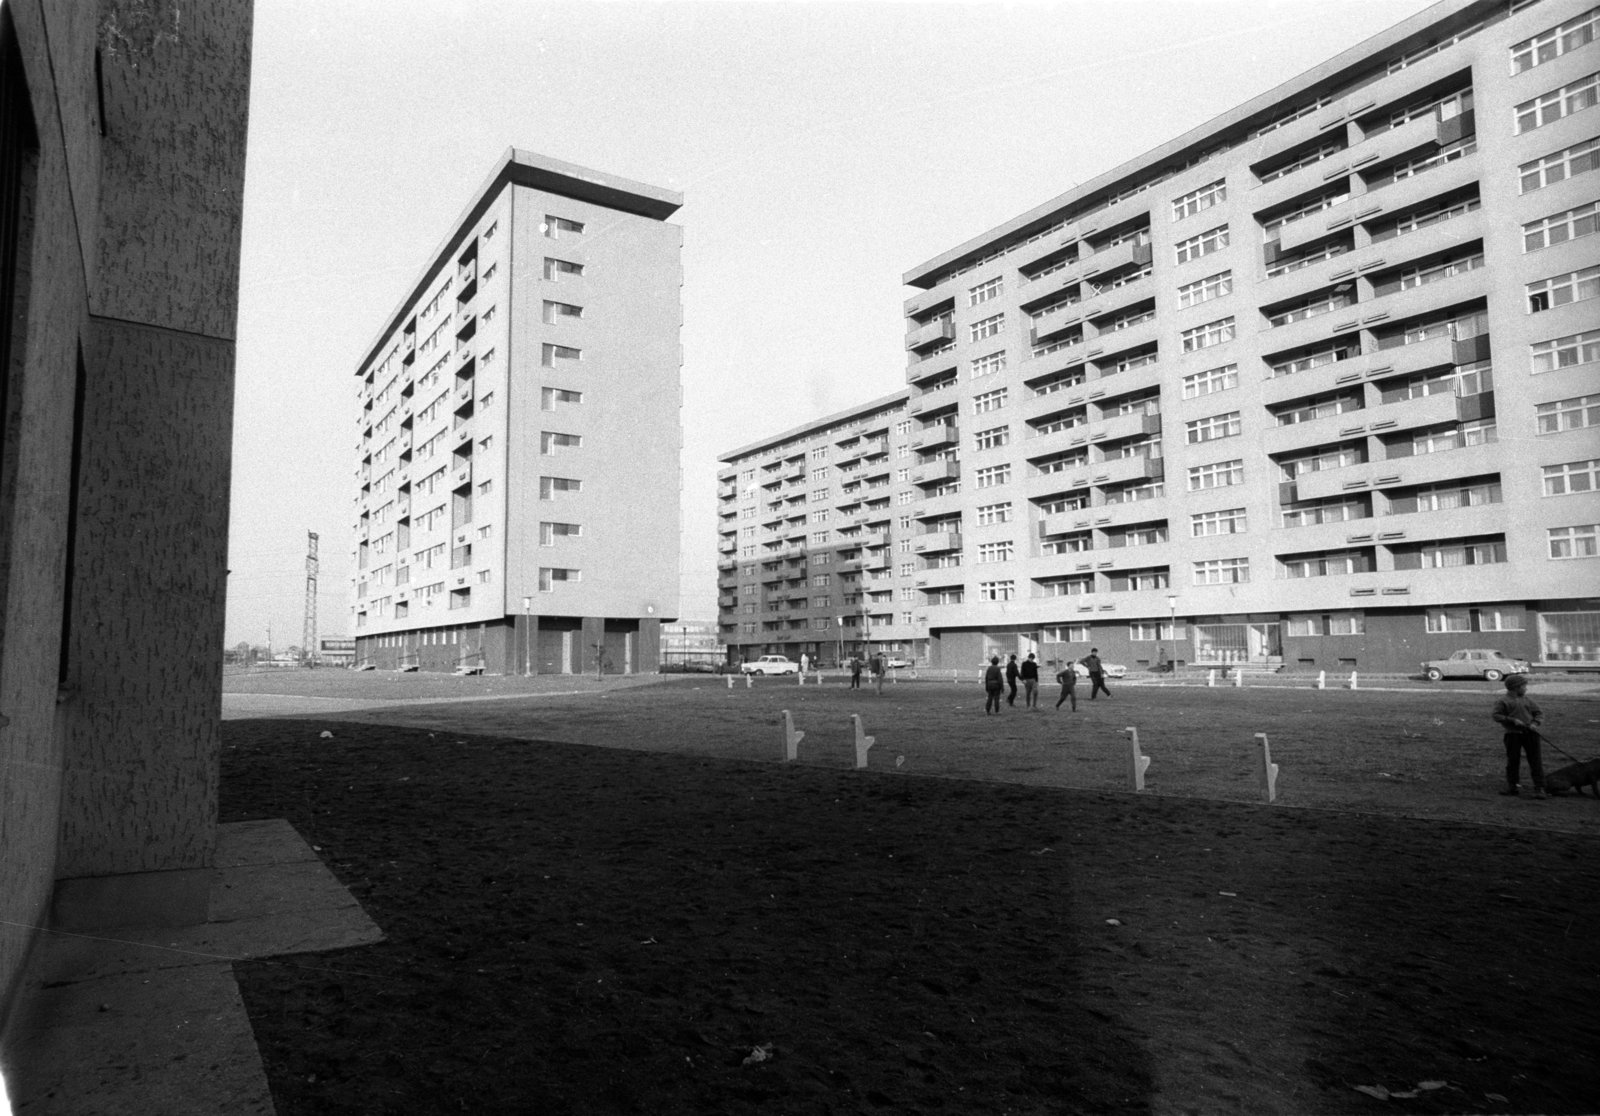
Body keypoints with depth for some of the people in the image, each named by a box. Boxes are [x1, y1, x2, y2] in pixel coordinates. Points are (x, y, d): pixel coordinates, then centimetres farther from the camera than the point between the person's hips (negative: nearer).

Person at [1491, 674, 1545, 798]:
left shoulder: (1528, 700, 10)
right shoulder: (1504, 701, -2)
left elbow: (1539, 713, 12)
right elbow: (1496, 715, -6)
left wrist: (1535, 723, -7)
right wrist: (1512, 720, -16)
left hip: (1530, 733, 3)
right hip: (1513, 734, -3)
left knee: (1535, 760, -2)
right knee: (1513, 760, 4)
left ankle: (1539, 788, 1)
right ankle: (1512, 786, 16)